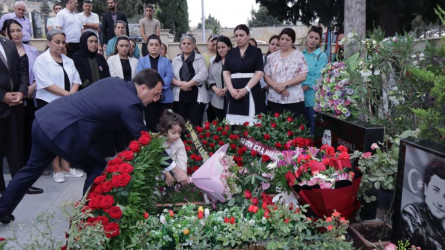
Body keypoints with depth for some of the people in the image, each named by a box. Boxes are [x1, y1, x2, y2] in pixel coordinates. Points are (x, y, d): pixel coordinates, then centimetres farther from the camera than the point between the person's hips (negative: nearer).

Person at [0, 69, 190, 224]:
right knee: (98, 170, 8)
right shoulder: (129, 104, -16)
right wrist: (174, 169, -9)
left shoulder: (114, 82, 7)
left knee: (34, 167, 26)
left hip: (44, 118, 9)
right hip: (62, 131, -9)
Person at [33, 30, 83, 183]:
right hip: (49, 103, -5)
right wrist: (67, 94, -17)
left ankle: (66, 168, 19)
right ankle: (57, 170, 12)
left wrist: (72, 94, -13)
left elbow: (76, 80, 6)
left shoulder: (68, 60, 12)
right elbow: (46, 83, -15)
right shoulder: (41, 60, -6)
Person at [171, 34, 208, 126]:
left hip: (197, 96, -2)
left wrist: (188, 84, -14)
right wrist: (180, 83, -12)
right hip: (179, 97, 3)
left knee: (195, 124, -5)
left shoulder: (200, 58, 7)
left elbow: (203, 74, -8)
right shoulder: (175, 60, 16)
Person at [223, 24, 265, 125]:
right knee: (234, 121, 2)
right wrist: (231, 90, -11)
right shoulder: (230, 53, 13)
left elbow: (259, 73, -5)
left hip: (251, 91, -3)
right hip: (234, 92, 3)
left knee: (251, 121, -6)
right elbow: (225, 72, 5)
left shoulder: (256, 51, 4)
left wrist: (246, 89, -16)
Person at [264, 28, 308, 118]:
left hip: (294, 100, -2)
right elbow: (266, 76, 8)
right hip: (274, 100, 3)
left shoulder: (299, 55, 2)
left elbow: (302, 76, -6)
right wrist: (276, 86, -10)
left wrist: (284, 84, -13)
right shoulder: (272, 56, 11)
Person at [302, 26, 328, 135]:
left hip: (312, 98, -4)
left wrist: (302, 89, -15)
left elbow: (317, 78, -10)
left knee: (312, 128, 2)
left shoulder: (322, 56, -3)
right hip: (299, 97, 4)